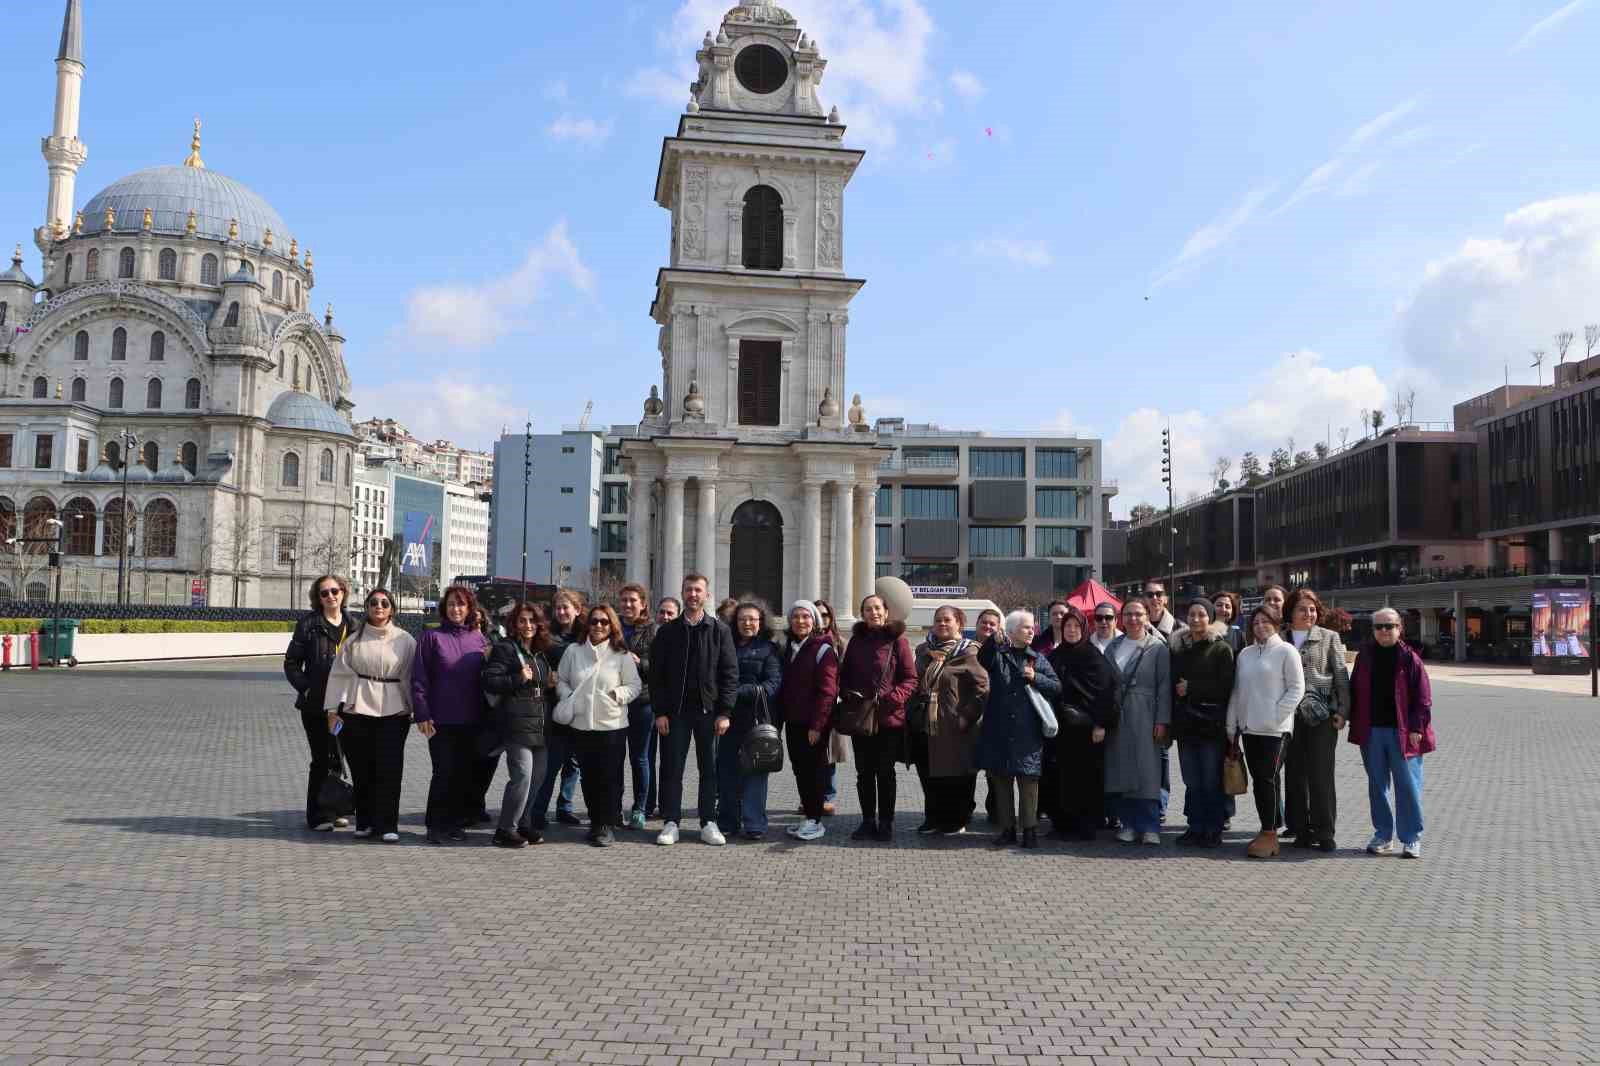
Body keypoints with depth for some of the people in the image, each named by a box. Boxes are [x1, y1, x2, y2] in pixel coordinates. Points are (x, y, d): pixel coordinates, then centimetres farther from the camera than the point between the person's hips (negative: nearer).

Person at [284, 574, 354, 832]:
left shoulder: (352, 624, 7)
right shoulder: (309, 624, -3)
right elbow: (291, 662, -1)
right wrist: (305, 688, -11)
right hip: (316, 703, -4)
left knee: (338, 757, 13)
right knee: (321, 759, 0)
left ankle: (334, 809, 26)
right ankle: (318, 815, 10)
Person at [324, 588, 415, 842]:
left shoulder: (405, 640, 5)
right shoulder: (354, 639, 5)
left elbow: (410, 677, 7)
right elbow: (339, 673, 5)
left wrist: (415, 711, 4)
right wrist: (332, 710, 1)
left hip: (393, 711, -1)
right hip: (357, 710, 1)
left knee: (389, 770, -4)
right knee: (362, 770, 6)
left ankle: (387, 825, 2)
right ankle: (365, 823, 19)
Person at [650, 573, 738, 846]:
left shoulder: (720, 631, 3)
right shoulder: (667, 632, 5)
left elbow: (730, 673, 0)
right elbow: (656, 675, 3)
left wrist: (724, 713, -7)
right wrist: (659, 711, -5)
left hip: (709, 711, 0)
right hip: (675, 711, 1)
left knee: (709, 769, 5)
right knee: (672, 769, 3)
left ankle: (708, 824, 14)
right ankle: (671, 823, 12)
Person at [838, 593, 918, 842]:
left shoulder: (897, 639, -5)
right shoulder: (856, 640, 8)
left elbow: (911, 678, -5)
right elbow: (844, 675, 15)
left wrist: (893, 698, -18)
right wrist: (848, 696, -2)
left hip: (889, 718, -4)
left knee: (885, 772, 5)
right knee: (864, 772, 10)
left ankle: (886, 822, 16)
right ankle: (868, 821, 21)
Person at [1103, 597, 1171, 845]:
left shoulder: (1157, 647, 0)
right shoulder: (1113, 647, 11)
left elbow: (1164, 686, -4)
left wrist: (1162, 720, -10)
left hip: (1144, 717, -4)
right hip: (1116, 717, 4)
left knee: (1147, 771, -5)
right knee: (1120, 770, 5)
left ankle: (1150, 827, 0)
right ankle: (1128, 824, 12)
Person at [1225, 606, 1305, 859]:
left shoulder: (1286, 651, -3)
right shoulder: (1245, 654, 13)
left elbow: (1297, 688, -6)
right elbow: (1237, 692, 15)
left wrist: (1275, 716, -13)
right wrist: (1232, 726, 12)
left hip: (1274, 729, -6)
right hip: (1248, 728, 6)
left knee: (1267, 780, -6)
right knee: (1258, 780, 8)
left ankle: (1269, 835, 2)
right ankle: (1267, 831, 17)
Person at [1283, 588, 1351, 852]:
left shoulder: (1329, 638, 6)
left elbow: (1341, 676, 3)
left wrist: (1342, 710, -5)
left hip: (1322, 715, -2)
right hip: (1290, 716, 2)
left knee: (1321, 775, -2)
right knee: (1295, 775, 6)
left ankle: (1324, 832, 6)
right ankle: (1302, 830, 15)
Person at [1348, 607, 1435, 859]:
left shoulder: (1409, 658, -3)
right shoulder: (1365, 657, 8)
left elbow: (1423, 697, -4)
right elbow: (1354, 692, 12)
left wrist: (1417, 728, -10)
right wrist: (1355, 724, 6)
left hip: (1402, 733, -4)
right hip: (1372, 732, 4)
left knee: (1408, 786, 0)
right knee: (1377, 786, 10)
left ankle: (1412, 839, 10)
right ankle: (1383, 836, 21)